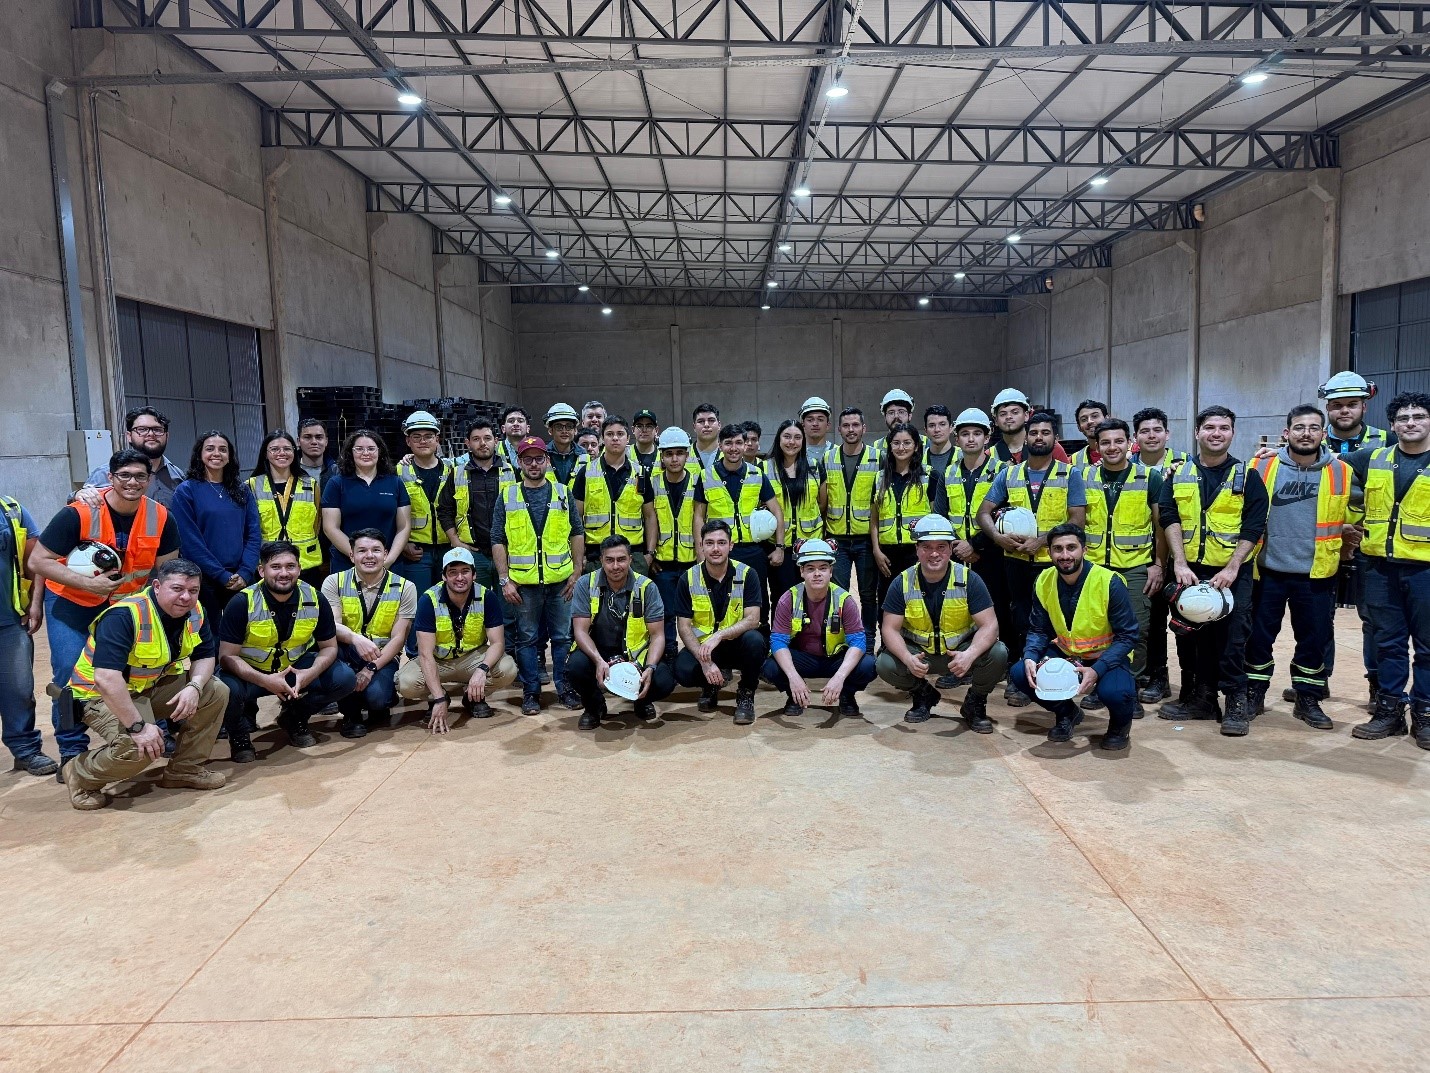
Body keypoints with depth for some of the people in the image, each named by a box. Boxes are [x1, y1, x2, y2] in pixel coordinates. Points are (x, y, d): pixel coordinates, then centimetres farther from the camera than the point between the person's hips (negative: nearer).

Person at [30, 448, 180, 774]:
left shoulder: (161, 517, -15)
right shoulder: (78, 513, -24)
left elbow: (166, 570, -3)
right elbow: (38, 561, -20)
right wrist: (88, 583, -30)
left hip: (128, 602, 3)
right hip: (71, 601, -3)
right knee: (70, 672, -9)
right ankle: (72, 750, 7)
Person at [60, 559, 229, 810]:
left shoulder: (195, 612, -7)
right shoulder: (124, 615, -30)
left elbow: (204, 657, 0)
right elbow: (106, 678, -37)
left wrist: (194, 687, -23)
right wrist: (138, 726, -37)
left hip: (153, 686, 7)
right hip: (102, 695, -7)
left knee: (216, 693, -8)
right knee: (139, 748, -30)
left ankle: (185, 770, 4)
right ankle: (81, 774, 1)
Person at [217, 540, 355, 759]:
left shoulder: (315, 599, -12)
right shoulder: (242, 603, -20)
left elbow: (329, 647, -2)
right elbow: (227, 656, -19)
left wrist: (311, 673, -25)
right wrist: (264, 680, -35)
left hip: (295, 666, 3)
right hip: (249, 672, -3)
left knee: (345, 679, -17)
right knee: (226, 690, -35)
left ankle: (294, 717, 12)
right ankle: (238, 734, 2)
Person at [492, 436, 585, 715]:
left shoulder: (564, 494, 6)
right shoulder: (507, 497, 4)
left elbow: (577, 534, 8)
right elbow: (498, 541, 3)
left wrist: (576, 574, 2)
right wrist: (505, 580, -4)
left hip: (560, 580, 1)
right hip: (523, 581, -1)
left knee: (562, 636, 7)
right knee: (526, 638, 6)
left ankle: (564, 687, 19)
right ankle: (531, 691, 16)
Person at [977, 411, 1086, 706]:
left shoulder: (1070, 474, 2)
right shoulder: (1008, 474, 9)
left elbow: (1077, 519, -7)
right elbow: (984, 512, 7)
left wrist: (1041, 539, -18)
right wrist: (998, 536, -13)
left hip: (1054, 561, -2)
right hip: (1016, 560, 2)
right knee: (1021, 623, 7)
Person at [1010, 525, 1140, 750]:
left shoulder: (1110, 582, -21)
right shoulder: (1044, 581, -8)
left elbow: (1127, 636, -17)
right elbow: (1038, 630, 0)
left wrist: (1097, 670, -30)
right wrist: (1030, 658, -22)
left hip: (1106, 658, -4)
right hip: (1064, 654, 4)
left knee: (1115, 693, -35)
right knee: (1021, 673, -19)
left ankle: (1120, 723, 5)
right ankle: (1067, 713, 11)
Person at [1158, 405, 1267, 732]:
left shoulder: (1247, 476, 2)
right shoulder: (1178, 475, 7)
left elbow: (1254, 527, -4)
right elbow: (1169, 518, -2)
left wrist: (1232, 568, -14)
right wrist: (1180, 563, -13)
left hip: (1232, 573, -2)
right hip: (1189, 571, 3)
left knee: (1232, 637, -2)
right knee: (1192, 636, 9)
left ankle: (1236, 701, 9)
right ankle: (1202, 696, 21)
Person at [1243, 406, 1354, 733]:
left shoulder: (1342, 472, 1)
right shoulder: (1261, 467, -3)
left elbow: (1350, 517, 14)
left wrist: (1348, 530, -5)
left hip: (1316, 574, 1)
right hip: (1268, 571, -1)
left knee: (1314, 639, 9)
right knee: (1259, 636, 7)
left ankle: (1308, 700, 24)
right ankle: (1254, 695, 22)